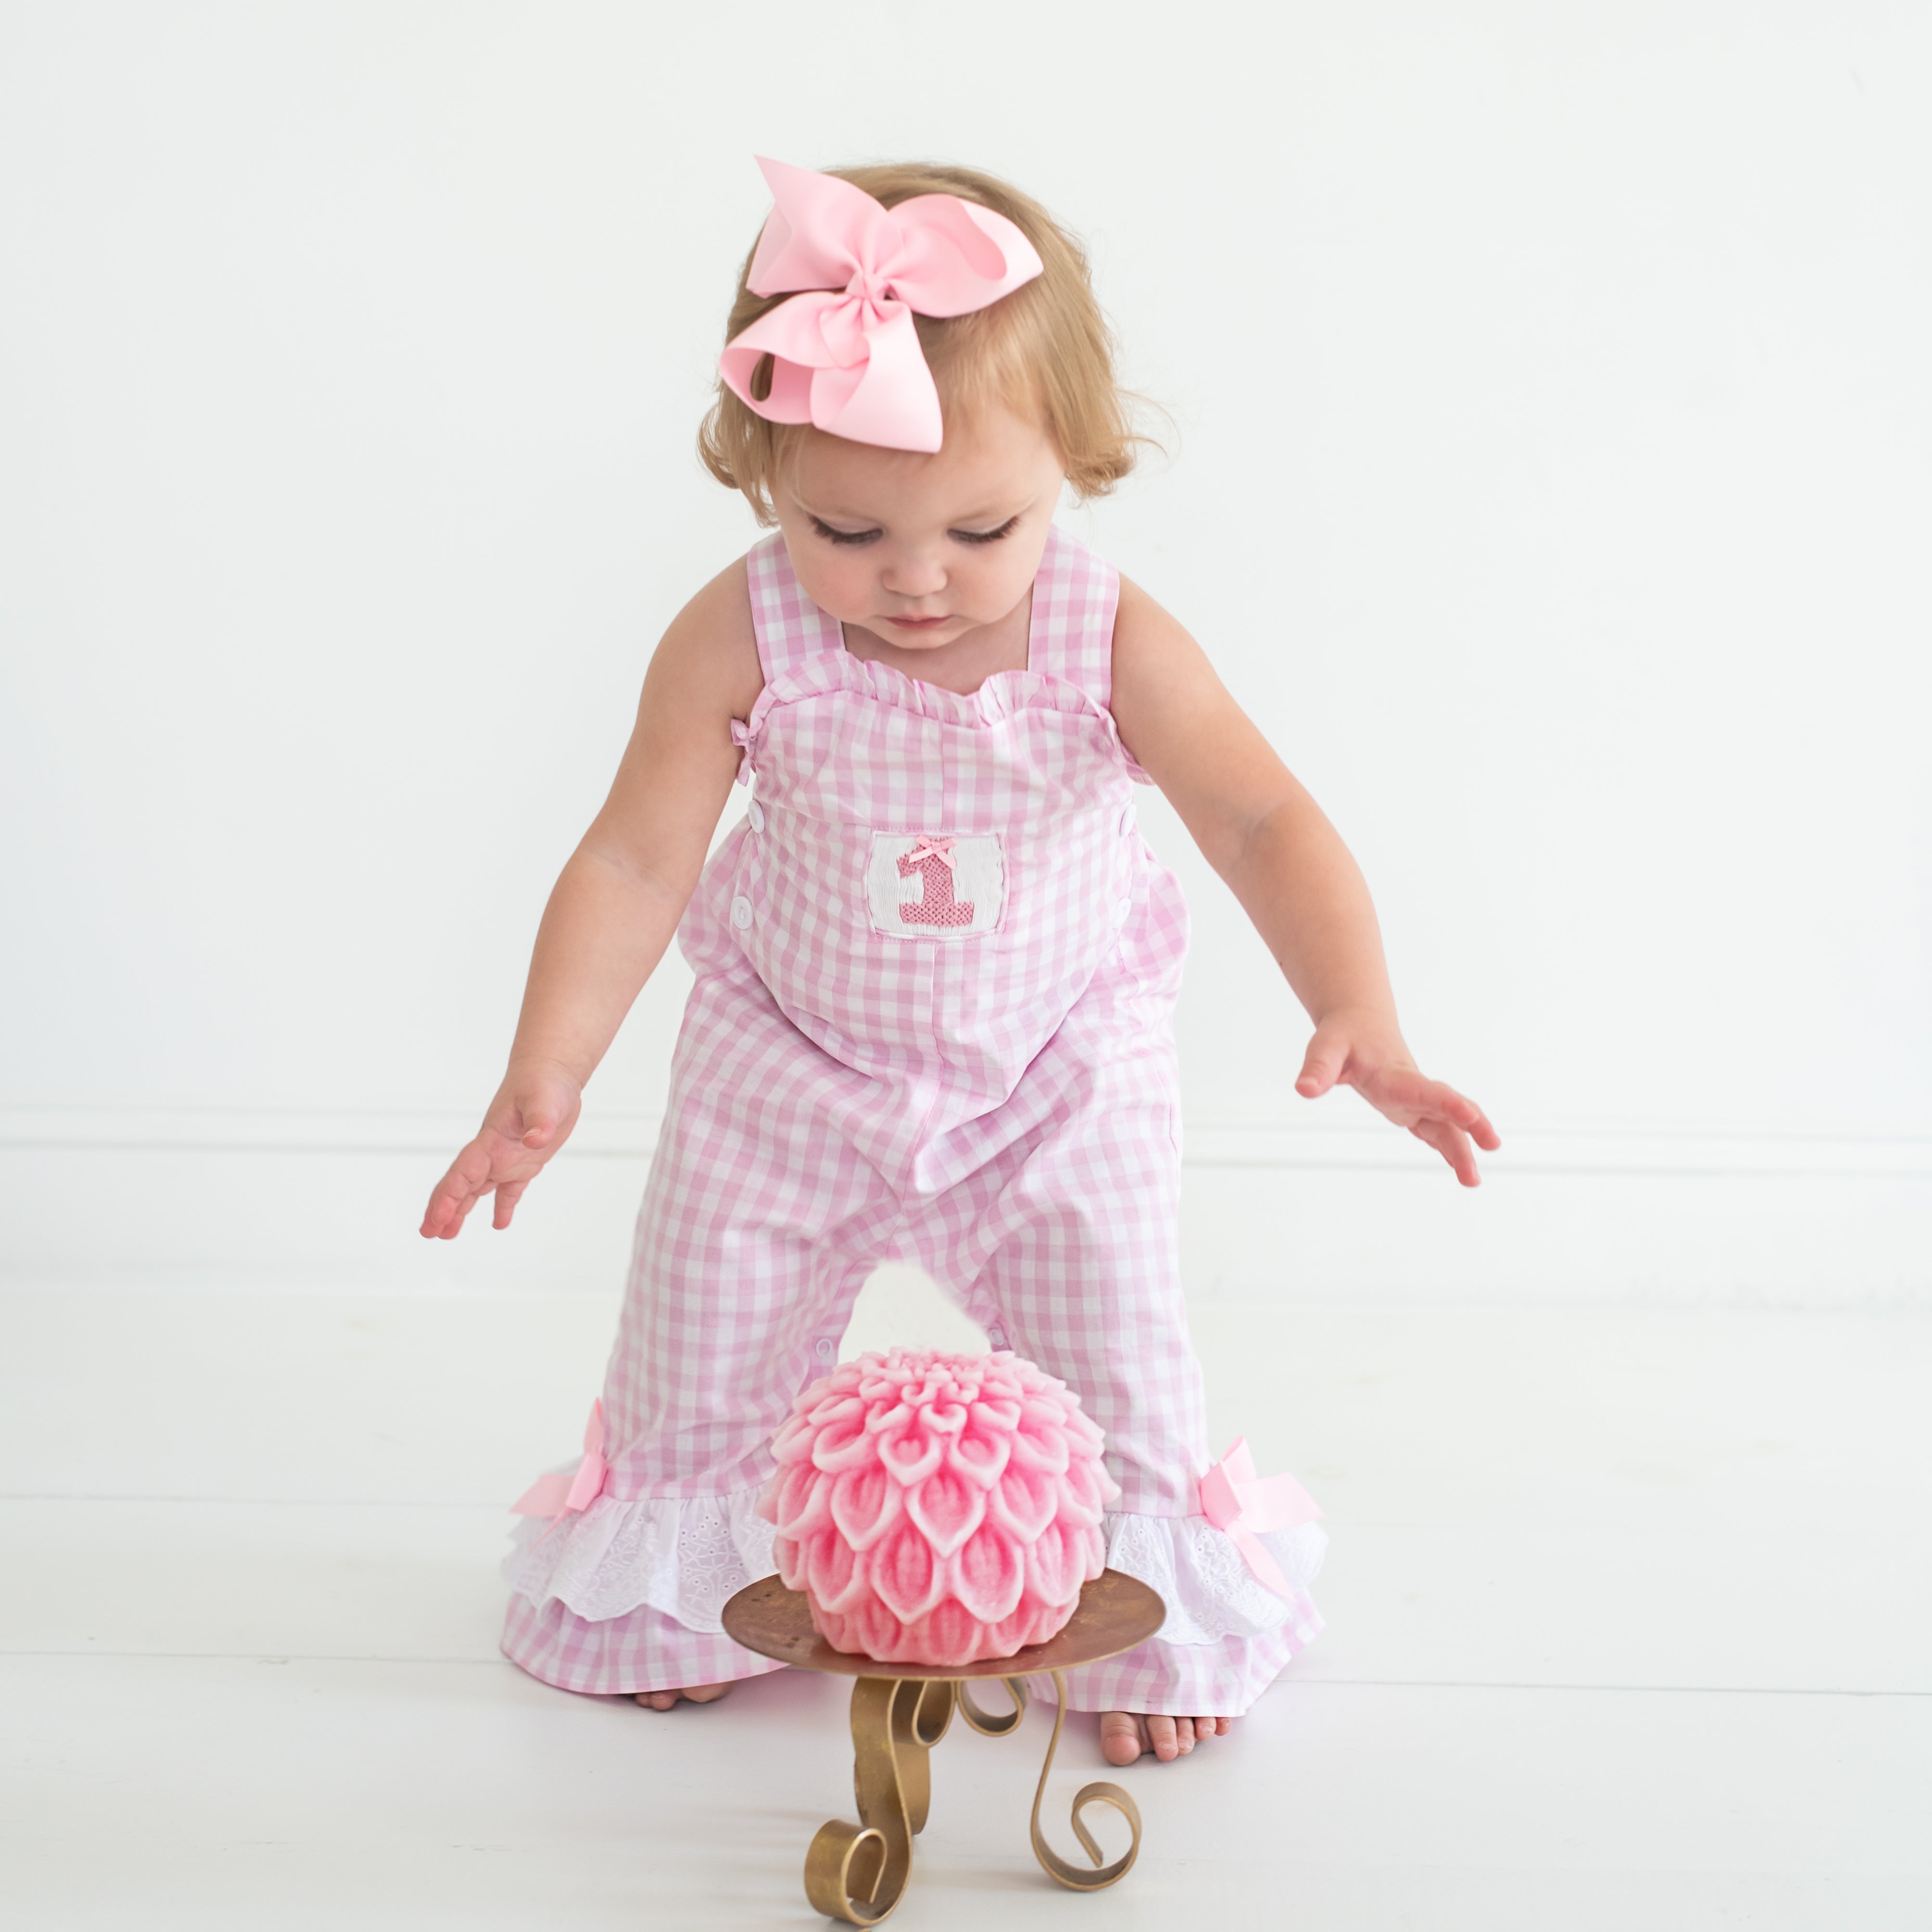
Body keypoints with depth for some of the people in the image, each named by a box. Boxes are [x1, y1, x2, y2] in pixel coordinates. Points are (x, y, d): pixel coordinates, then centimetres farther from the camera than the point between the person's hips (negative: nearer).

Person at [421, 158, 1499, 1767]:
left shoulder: (1113, 643, -25)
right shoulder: (741, 642, -24)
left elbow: (1265, 821, -27)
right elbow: (636, 861, -21)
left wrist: (1360, 1019, -42)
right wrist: (546, 1076, -30)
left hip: (1059, 1074, -1)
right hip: (792, 1065, 1)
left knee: (1119, 1366, 1)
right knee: (703, 1338, 11)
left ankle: (1153, 1597, 28)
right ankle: (680, 1572, 38)